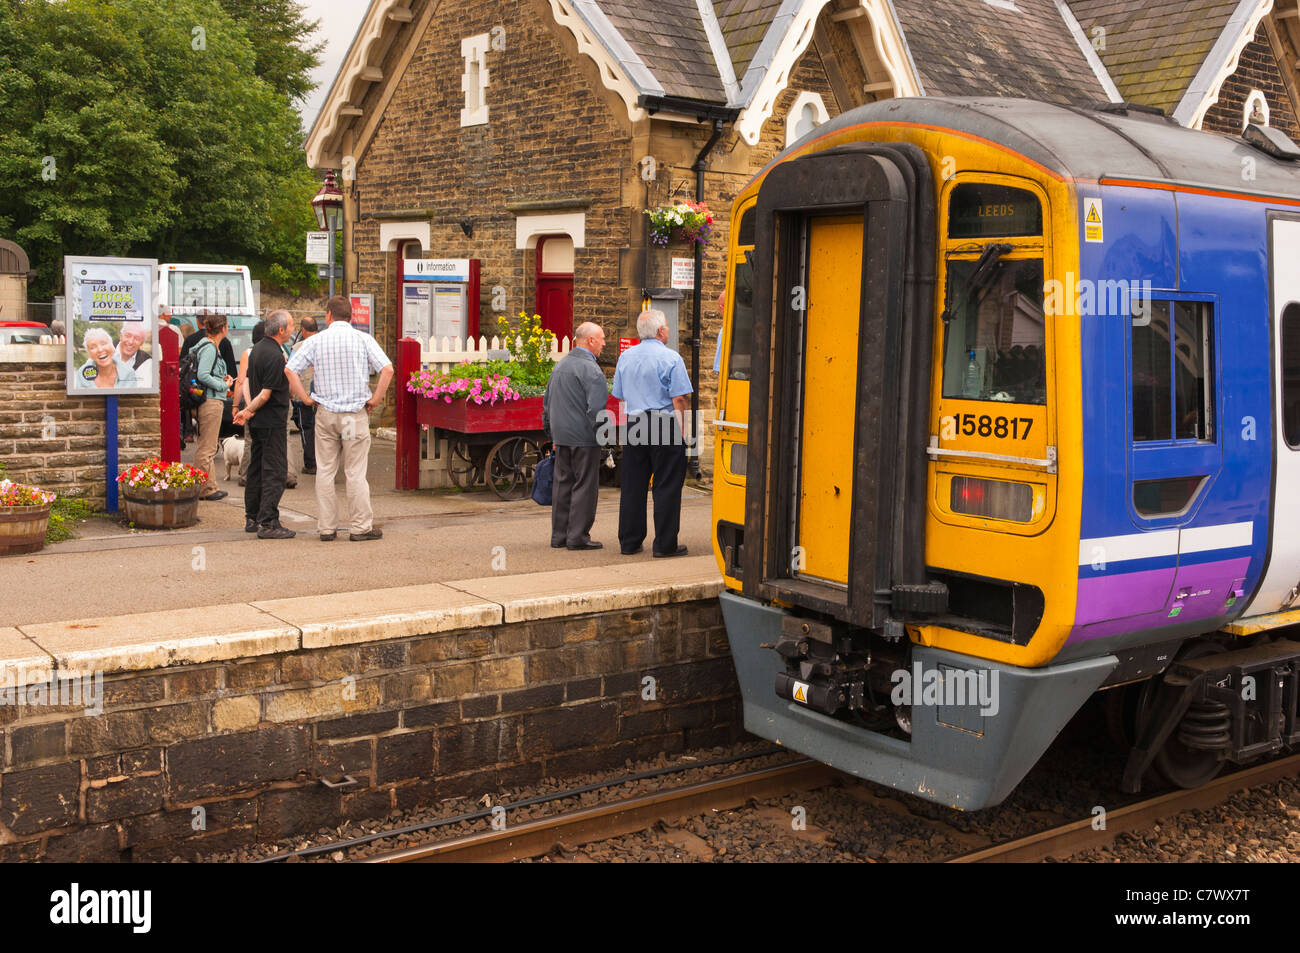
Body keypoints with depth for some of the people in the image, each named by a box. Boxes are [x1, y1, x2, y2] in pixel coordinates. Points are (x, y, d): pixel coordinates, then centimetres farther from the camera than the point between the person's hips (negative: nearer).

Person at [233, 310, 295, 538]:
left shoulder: (257, 348, 11)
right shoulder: (275, 355, -19)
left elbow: (250, 382, 17)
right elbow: (266, 393, -20)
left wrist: (249, 410, 15)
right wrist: (248, 411, -6)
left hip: (257, 422, 10)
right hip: (273, 421, -10)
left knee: (257, 468, 14)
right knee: (275, 472, -7)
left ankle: (252, 519, 20)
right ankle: (268, 523, -8)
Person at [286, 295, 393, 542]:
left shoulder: (316, 341, 1)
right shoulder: (363, 339, -3)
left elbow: (290, 370, -5)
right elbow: (387, 369, -12)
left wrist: (306, 398, 2)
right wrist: (375, 399, -4)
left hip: (325, 413, 1)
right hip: (356, 413, -1)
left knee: (325, 471, 8)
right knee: (355, 473, 3)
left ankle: (327, 527, 11)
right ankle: (361, 527, 4)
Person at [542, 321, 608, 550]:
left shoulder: (559, 366, 16)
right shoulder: (590, 369, -13)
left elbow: (547, 402, 21)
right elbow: (596, 407, -20)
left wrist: (551, 433, 25)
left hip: (562, 437, 8)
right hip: (583, 438, -8)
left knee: (563, 484, 12)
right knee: (585, 486, -2)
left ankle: (559, 535, 16)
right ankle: (578, 536, -1)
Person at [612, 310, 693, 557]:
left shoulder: (625, 357, 11)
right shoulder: (670, 358, -8)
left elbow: (620, 396, 15)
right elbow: (679, 399, -12)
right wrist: (681, 427, -4)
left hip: (634, 423, 6)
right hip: (665, 425, -5)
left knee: (632, 485, 10)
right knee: (666, 487, 0)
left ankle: (629, 542, 14)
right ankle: (665, 544, 2)